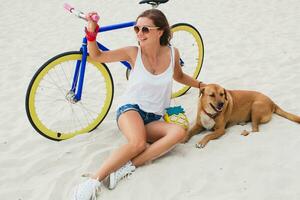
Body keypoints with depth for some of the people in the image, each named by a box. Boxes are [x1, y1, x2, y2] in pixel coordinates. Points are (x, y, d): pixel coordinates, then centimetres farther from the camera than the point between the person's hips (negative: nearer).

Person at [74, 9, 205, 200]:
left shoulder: (172, 53, -3)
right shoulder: (133, 53, -9)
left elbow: (179, 76, 20)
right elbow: (97, 56, -5)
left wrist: (201, 85, 20)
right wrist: (92, 31, -21)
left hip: (154, 119, 3)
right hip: (131, 108, -3)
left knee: (180, 132, -31)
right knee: (138, 143, -37)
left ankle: (128, 166, -35)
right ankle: (94, 181, -33)